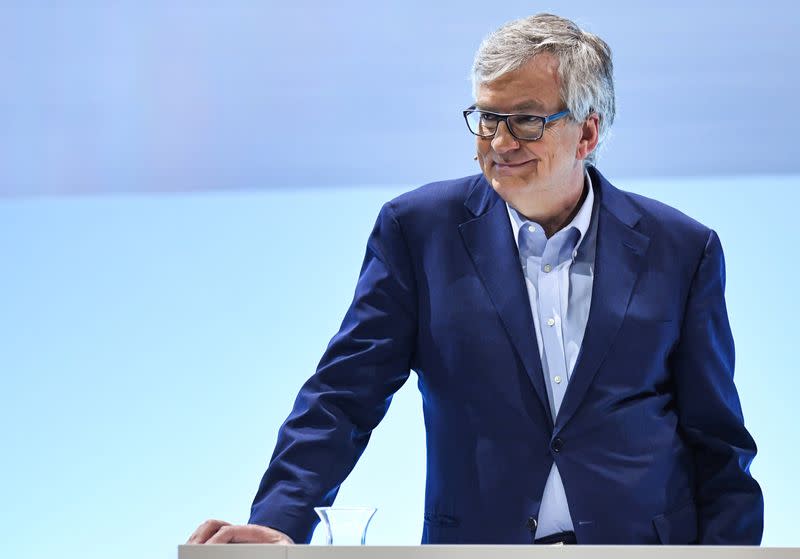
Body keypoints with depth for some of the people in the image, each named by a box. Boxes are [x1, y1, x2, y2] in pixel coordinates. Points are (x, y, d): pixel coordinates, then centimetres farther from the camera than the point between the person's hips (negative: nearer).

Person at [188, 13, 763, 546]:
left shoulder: (681, 250, 7)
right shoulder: (418, 230, 6)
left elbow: (717, 441, 10)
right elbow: (344, 395, 1)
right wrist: (280, 521, -14)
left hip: (646, 545, 0)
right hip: (475, 546, 0)